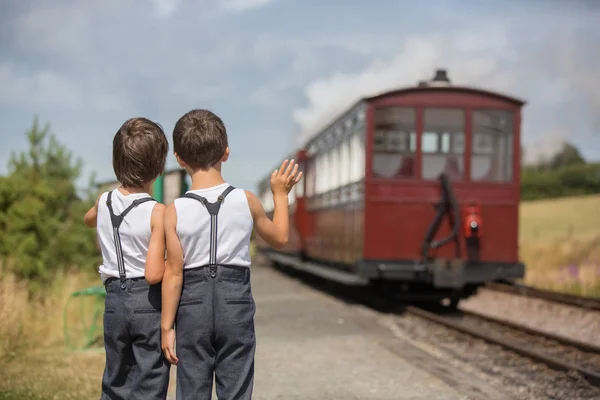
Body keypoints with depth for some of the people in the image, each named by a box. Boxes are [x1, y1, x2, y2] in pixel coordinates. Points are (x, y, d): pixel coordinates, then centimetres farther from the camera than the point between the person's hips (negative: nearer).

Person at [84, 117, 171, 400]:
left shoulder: (104, 202, 1)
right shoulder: (157, 212, -16)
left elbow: (89, 219, 28)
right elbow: (154, 274, -21)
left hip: (115, 300, 5)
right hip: (149, 303, -5)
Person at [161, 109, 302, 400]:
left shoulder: (174, 211, -8)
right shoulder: (246, 201, -5)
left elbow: (173, 273, -8)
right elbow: (280, 238, 12)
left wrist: (167, 326, -1)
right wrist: (280, 195, 24)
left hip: (192, 303, 0)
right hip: (236, 300, 0)